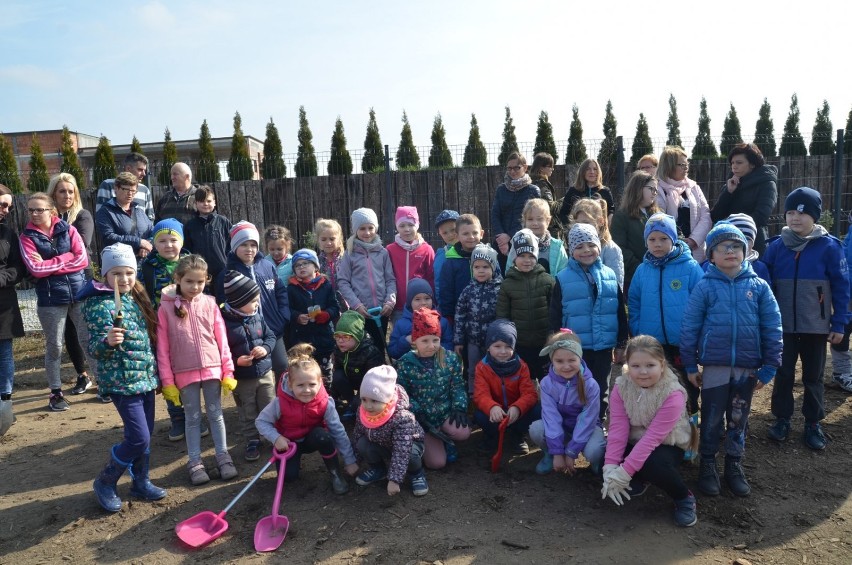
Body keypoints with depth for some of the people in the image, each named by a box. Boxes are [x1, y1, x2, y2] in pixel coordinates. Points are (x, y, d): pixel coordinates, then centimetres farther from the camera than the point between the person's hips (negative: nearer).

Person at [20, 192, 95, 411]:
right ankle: (56, 393, 19)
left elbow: (83, 260, -9)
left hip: (80, 293, 1)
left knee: (89, 340, 6)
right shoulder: (27, 237, 0)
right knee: (54, 346, 8)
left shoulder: (68, 229, 2)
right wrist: (67, 258, -10)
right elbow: (35, 269, -13)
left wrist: (49, 265, -10)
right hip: (50, 299, -1)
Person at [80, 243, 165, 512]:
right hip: (122, 380, -7)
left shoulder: (137, 298, 9)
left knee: (145, 435, 13)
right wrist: (108, 341, -37)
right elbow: (94, 349, -15)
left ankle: (141, 482, 29)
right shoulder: (99, 305, -14)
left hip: (146, 377, 7)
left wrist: (156, 372, 18)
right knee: (139, 437, -7)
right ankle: (105, 482, 15)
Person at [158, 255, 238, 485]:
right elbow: (162, 348, -3)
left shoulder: (209, 304, 0)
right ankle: (195, 462, 19)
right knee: (193, 418, 9)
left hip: (212, 369, 1)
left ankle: (223, 457, 21)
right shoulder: (166, 308, -4)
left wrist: (228, 372, -1)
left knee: (215, 414, 11)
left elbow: (222, 339, 1)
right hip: (185, 373, -1)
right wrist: (167, 381, -4)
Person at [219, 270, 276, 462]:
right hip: (241, 379, -4)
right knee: (248, 415, 13)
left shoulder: (257, 316, -4)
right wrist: (236, 362, -25)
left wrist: (266, 348, -12)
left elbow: (270, 336, 8)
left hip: (265, 373, 4)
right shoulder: (224, 322, -19)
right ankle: (252, 442, 29)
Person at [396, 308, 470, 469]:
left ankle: (444, 438, 7)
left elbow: (458, 386, -1)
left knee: (462, 433, -31)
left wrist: (459, 408, -17)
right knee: (437, 463, -14)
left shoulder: (451, 359, -5)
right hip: (421, 418, -2)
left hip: (446, 412, 2)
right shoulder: (405, 364, -10)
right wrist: (416, 412, -18)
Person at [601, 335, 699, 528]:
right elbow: (618, 429, -18)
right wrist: (610, 468, -30)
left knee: (652, 465, -36)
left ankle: (684, 498, -4)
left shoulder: (673, 395, -26)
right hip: (635, 442, 4)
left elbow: (653, 437, -30)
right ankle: (638, 481, 10)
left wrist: (624, 472, -33)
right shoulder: (621, 387, -13)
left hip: (667, 445, -4)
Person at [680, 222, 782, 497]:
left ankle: (734, 465, 30)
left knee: (738, 418, 14)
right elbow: (689, 327, -4)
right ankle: (707, 466, 24)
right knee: (712, 418, 9)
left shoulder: (758, 286, -1)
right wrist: (690, 365, -4)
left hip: (747, 366, 2)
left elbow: (772, 328, 0)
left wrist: (769, 366, -2)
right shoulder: (705, 286, -6)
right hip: (714, 365, -1)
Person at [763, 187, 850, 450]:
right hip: (782, 325, 1)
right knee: (783, 374, 11)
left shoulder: (829, 246, -8)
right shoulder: (776, 246, -3)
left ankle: (813, 423, 26)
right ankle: (782, 419, 26)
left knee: (813, 376, 12)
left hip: (816, 326, -1)